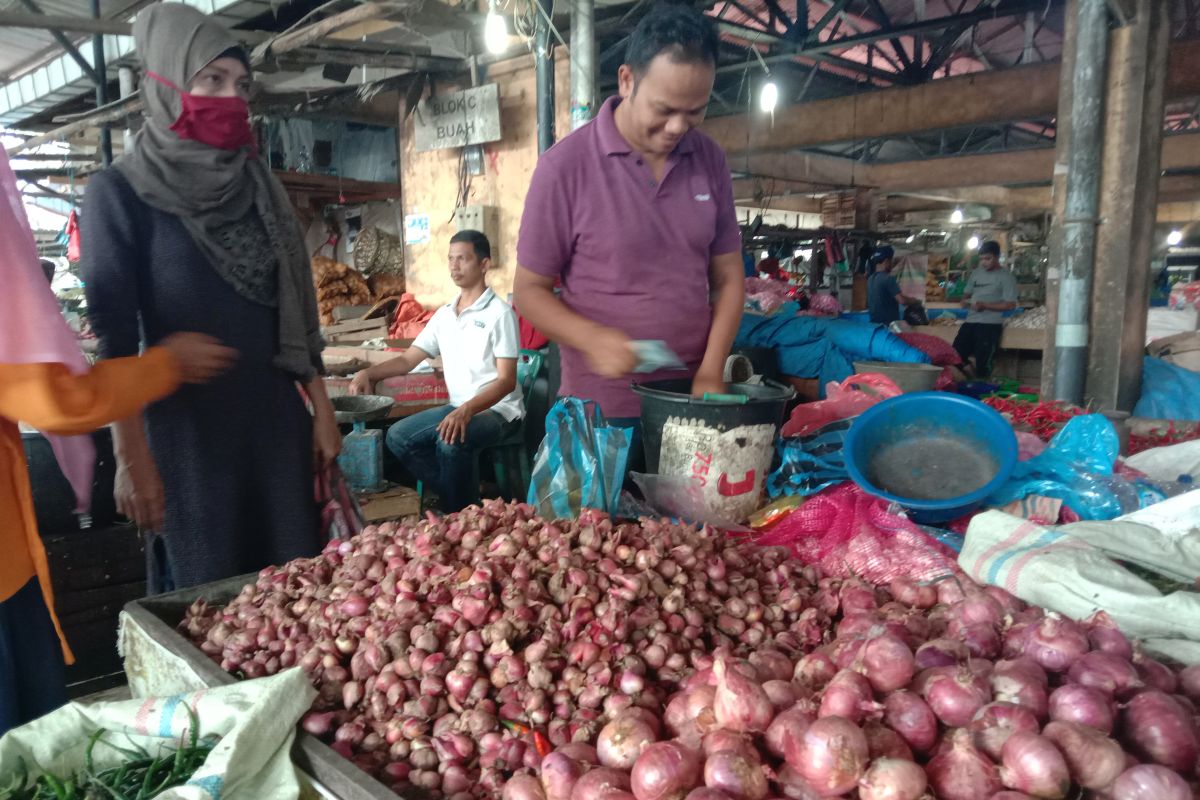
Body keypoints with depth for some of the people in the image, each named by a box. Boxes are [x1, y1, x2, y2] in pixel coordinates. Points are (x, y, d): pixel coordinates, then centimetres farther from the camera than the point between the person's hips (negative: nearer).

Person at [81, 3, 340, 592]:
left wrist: (321, 409, 7)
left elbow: (293, 311, 11)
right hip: (187, 431, -4)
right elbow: (114, 334, -9)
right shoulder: (121, 191, -4)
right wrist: (131, 454, -14)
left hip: (277, 421, 5)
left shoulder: (258, 187, 11)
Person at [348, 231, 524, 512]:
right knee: (398, 436, -7)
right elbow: (408, 360, 12)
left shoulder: (500, 313, -11)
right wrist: (368, 373, -7)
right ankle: (465, 496, -1)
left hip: (498, 410, -7)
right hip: (458, 408, 7)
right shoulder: (444, 314, 10)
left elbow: (506, 380, -17)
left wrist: (467, 411, -32)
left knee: (450, 442, -33)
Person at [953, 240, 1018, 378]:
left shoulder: (1006, 277, -1)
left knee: (980, 365, -10)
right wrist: (967, 302, 0)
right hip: (971, 321, 5)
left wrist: (985, 305, -14)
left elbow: (1010, 304, -7)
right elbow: (966, 295, 24)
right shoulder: (976, 273, 17)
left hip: (991, 323, -5)